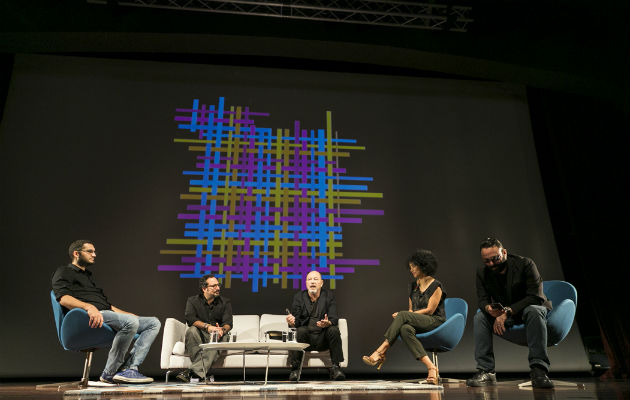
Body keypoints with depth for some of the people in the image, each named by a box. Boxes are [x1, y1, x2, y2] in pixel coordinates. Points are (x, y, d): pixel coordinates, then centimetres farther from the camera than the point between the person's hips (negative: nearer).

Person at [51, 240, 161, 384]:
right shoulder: (63, 272, 11)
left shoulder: (89, 276, 37)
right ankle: (109, 373, -20)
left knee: (154, 323, -5)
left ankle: (130, 368, -20)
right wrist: (89, 307, -28)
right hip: (88, 318, -8)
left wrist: (129, 314, 21)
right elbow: (63, 298, -11)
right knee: (130, 322, -34)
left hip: (106, 314, 9)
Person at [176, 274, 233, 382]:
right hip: (198, 341, 0)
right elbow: (190, 318, -15)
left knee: (222, 337, -32)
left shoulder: (225, 302, 7)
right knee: (192, 330, -30)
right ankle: (203, 370, -41)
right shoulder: (193, 300, 4)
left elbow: (228, 323, -7)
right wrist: (207, 326, -32)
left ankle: (194, 371, -43)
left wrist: (222, 329, -32)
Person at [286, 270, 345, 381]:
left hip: (323, 339, 1)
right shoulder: (299, 297, 3)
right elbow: (296, 321, -5)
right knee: (300, 330, -30)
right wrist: (291, 322, -31)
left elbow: (334, 319, -9)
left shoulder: (329, 296, 2)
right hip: (305, 338, 0)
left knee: (334, 330, -27)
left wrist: (328, 323, -35)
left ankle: (335, 368, -17)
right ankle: (295, 369, -20)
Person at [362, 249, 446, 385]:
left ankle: (380, 352, -30)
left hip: (435, 322, -5)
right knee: (405, 329, -34)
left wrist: (403, 315, -13)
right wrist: (406, 315, -7)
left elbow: (429, 310, -9)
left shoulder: (436, 286, -3)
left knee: (403, 316, -31)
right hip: (417, 322, 5)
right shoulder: (413, 285, 18)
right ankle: (431, 368, -37)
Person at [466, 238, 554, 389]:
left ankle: (538, 370, -37)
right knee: (480, 317, -21)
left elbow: (535, 297, -25)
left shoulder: (525, 264, -20)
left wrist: (507, 312, -33)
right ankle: (486, 371, -24)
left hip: (528, 308, -3)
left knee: (534, 311, -37)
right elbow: (483, 300, -8)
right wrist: (489, 308, -35)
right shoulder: (482, 272, -7)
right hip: (503, 313, 4)